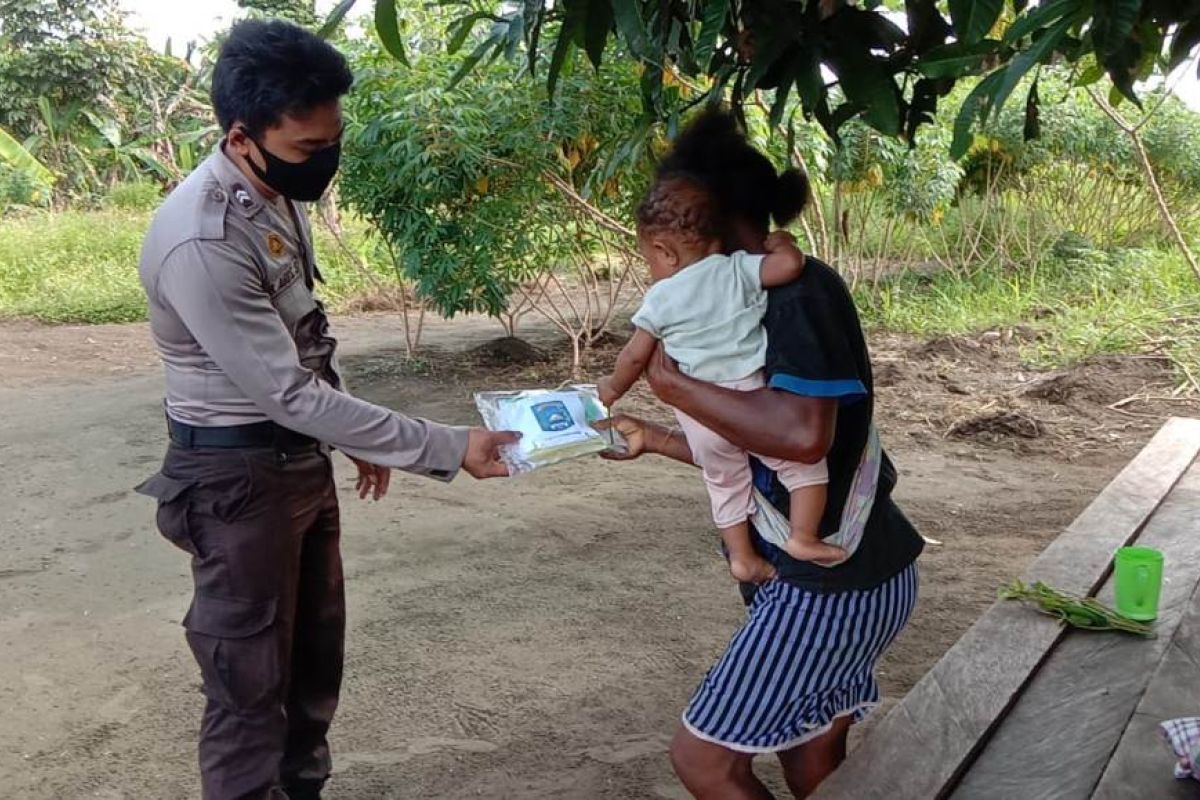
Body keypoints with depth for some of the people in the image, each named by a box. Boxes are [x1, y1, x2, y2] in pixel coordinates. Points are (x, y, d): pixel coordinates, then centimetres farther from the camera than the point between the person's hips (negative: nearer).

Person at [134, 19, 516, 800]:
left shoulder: (279, 194, 0)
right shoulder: (201, 242, -28)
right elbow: (288, 392, -28)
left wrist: (360, 440, 16)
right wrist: (447, 448, -26)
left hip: (304, 457, 9)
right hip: (238, 474, -9)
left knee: (316, 653, 21)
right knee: (251, 677, 4)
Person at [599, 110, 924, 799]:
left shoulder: (800, 293, -19)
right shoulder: (769, 299, 10)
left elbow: (802, 435, -34)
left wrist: (678, 386, -21)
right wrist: (653, 439, 21)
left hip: (832, 583, -10)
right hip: (845, 572, 10)